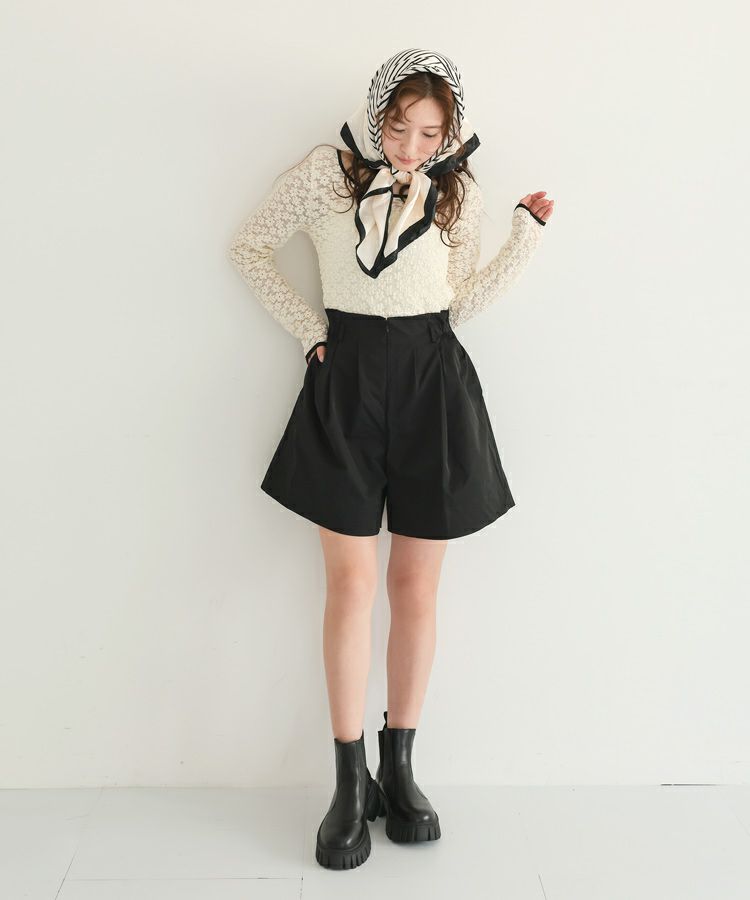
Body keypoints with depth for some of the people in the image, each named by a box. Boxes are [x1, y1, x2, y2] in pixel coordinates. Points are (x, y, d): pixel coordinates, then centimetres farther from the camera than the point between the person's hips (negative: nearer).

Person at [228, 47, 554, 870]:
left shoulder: (457, 193, 8)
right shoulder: (326, 173, 2)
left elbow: (459, 306, 9)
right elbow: (249, 247, 10)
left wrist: (525, 238, 2)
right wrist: (307, 326, 2)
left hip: (432, 381, 2)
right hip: (348, 379, -1)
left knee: (416, 586, 4)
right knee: (351, 584, -3)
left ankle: (399, 769, 21)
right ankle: (349, 784, 10)